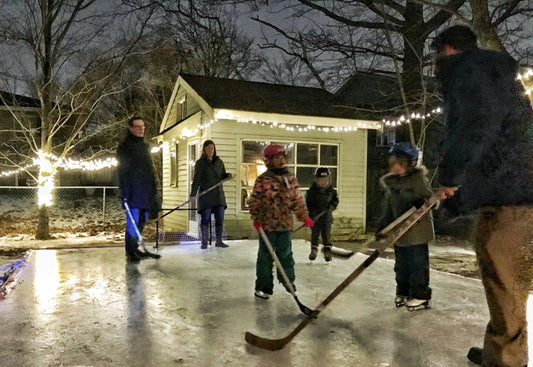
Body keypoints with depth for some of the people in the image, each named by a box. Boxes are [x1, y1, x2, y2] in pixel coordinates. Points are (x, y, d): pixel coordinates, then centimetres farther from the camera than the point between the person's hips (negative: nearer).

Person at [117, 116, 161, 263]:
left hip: (146, 193, 8)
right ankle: (130, 252, 4)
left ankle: (134, 249, 22)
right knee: (133, 222, -6)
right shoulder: (125, 146, -4)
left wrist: (153, 191, 18)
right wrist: (125, 193, -18)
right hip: (133, 194, -7)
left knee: (142, 222, 11)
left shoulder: (145, 146, 19)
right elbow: (122, 172, -11)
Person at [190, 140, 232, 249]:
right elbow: (196, 179, -7)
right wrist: (193, 194, -16)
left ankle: (219, 241, 14)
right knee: (205, 218, -2)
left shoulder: (219, 161, 14)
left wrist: (228, 175, -4)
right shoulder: (200, 162, 0)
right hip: (206, 195, -4)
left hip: (219, 194, 4)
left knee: (220, 219, 4)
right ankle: (204, 242, 9)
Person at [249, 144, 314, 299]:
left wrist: (304, 216, 12)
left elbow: (298, 200, 14)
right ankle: (264, 286, 15)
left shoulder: (291, 179, 8)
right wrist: (257, 220, -12)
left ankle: (287, 279, 34)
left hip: (285, 224, 4)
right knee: (265, 256, 4)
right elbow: (255, 201, -7)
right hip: (267, 224, -4)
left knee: (285, 254, 14)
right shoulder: (262, 180, -8)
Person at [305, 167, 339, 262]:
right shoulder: (312, 190, -5)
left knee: (326, 234, 1)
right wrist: (311, 213, -10)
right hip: (315, 216, -1)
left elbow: (336, 199, 13)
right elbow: (308, 202, -2)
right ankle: (313, 251, 22)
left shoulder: (331, 190, 2)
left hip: (327, 215, 1)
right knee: (314, 234, 8)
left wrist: (333, 205, -7)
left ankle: (327, 252, 8)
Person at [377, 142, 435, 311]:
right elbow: (387, 208, 15)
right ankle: (403, 292, 30)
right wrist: (382, 226, 10)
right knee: (401, 264, 15)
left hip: (417, 232, -6)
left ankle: (421, 296, 15)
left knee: (418, 264, 3)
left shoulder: (418, 179, -10)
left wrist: (421, 204, -30)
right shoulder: (389, 182, 9)